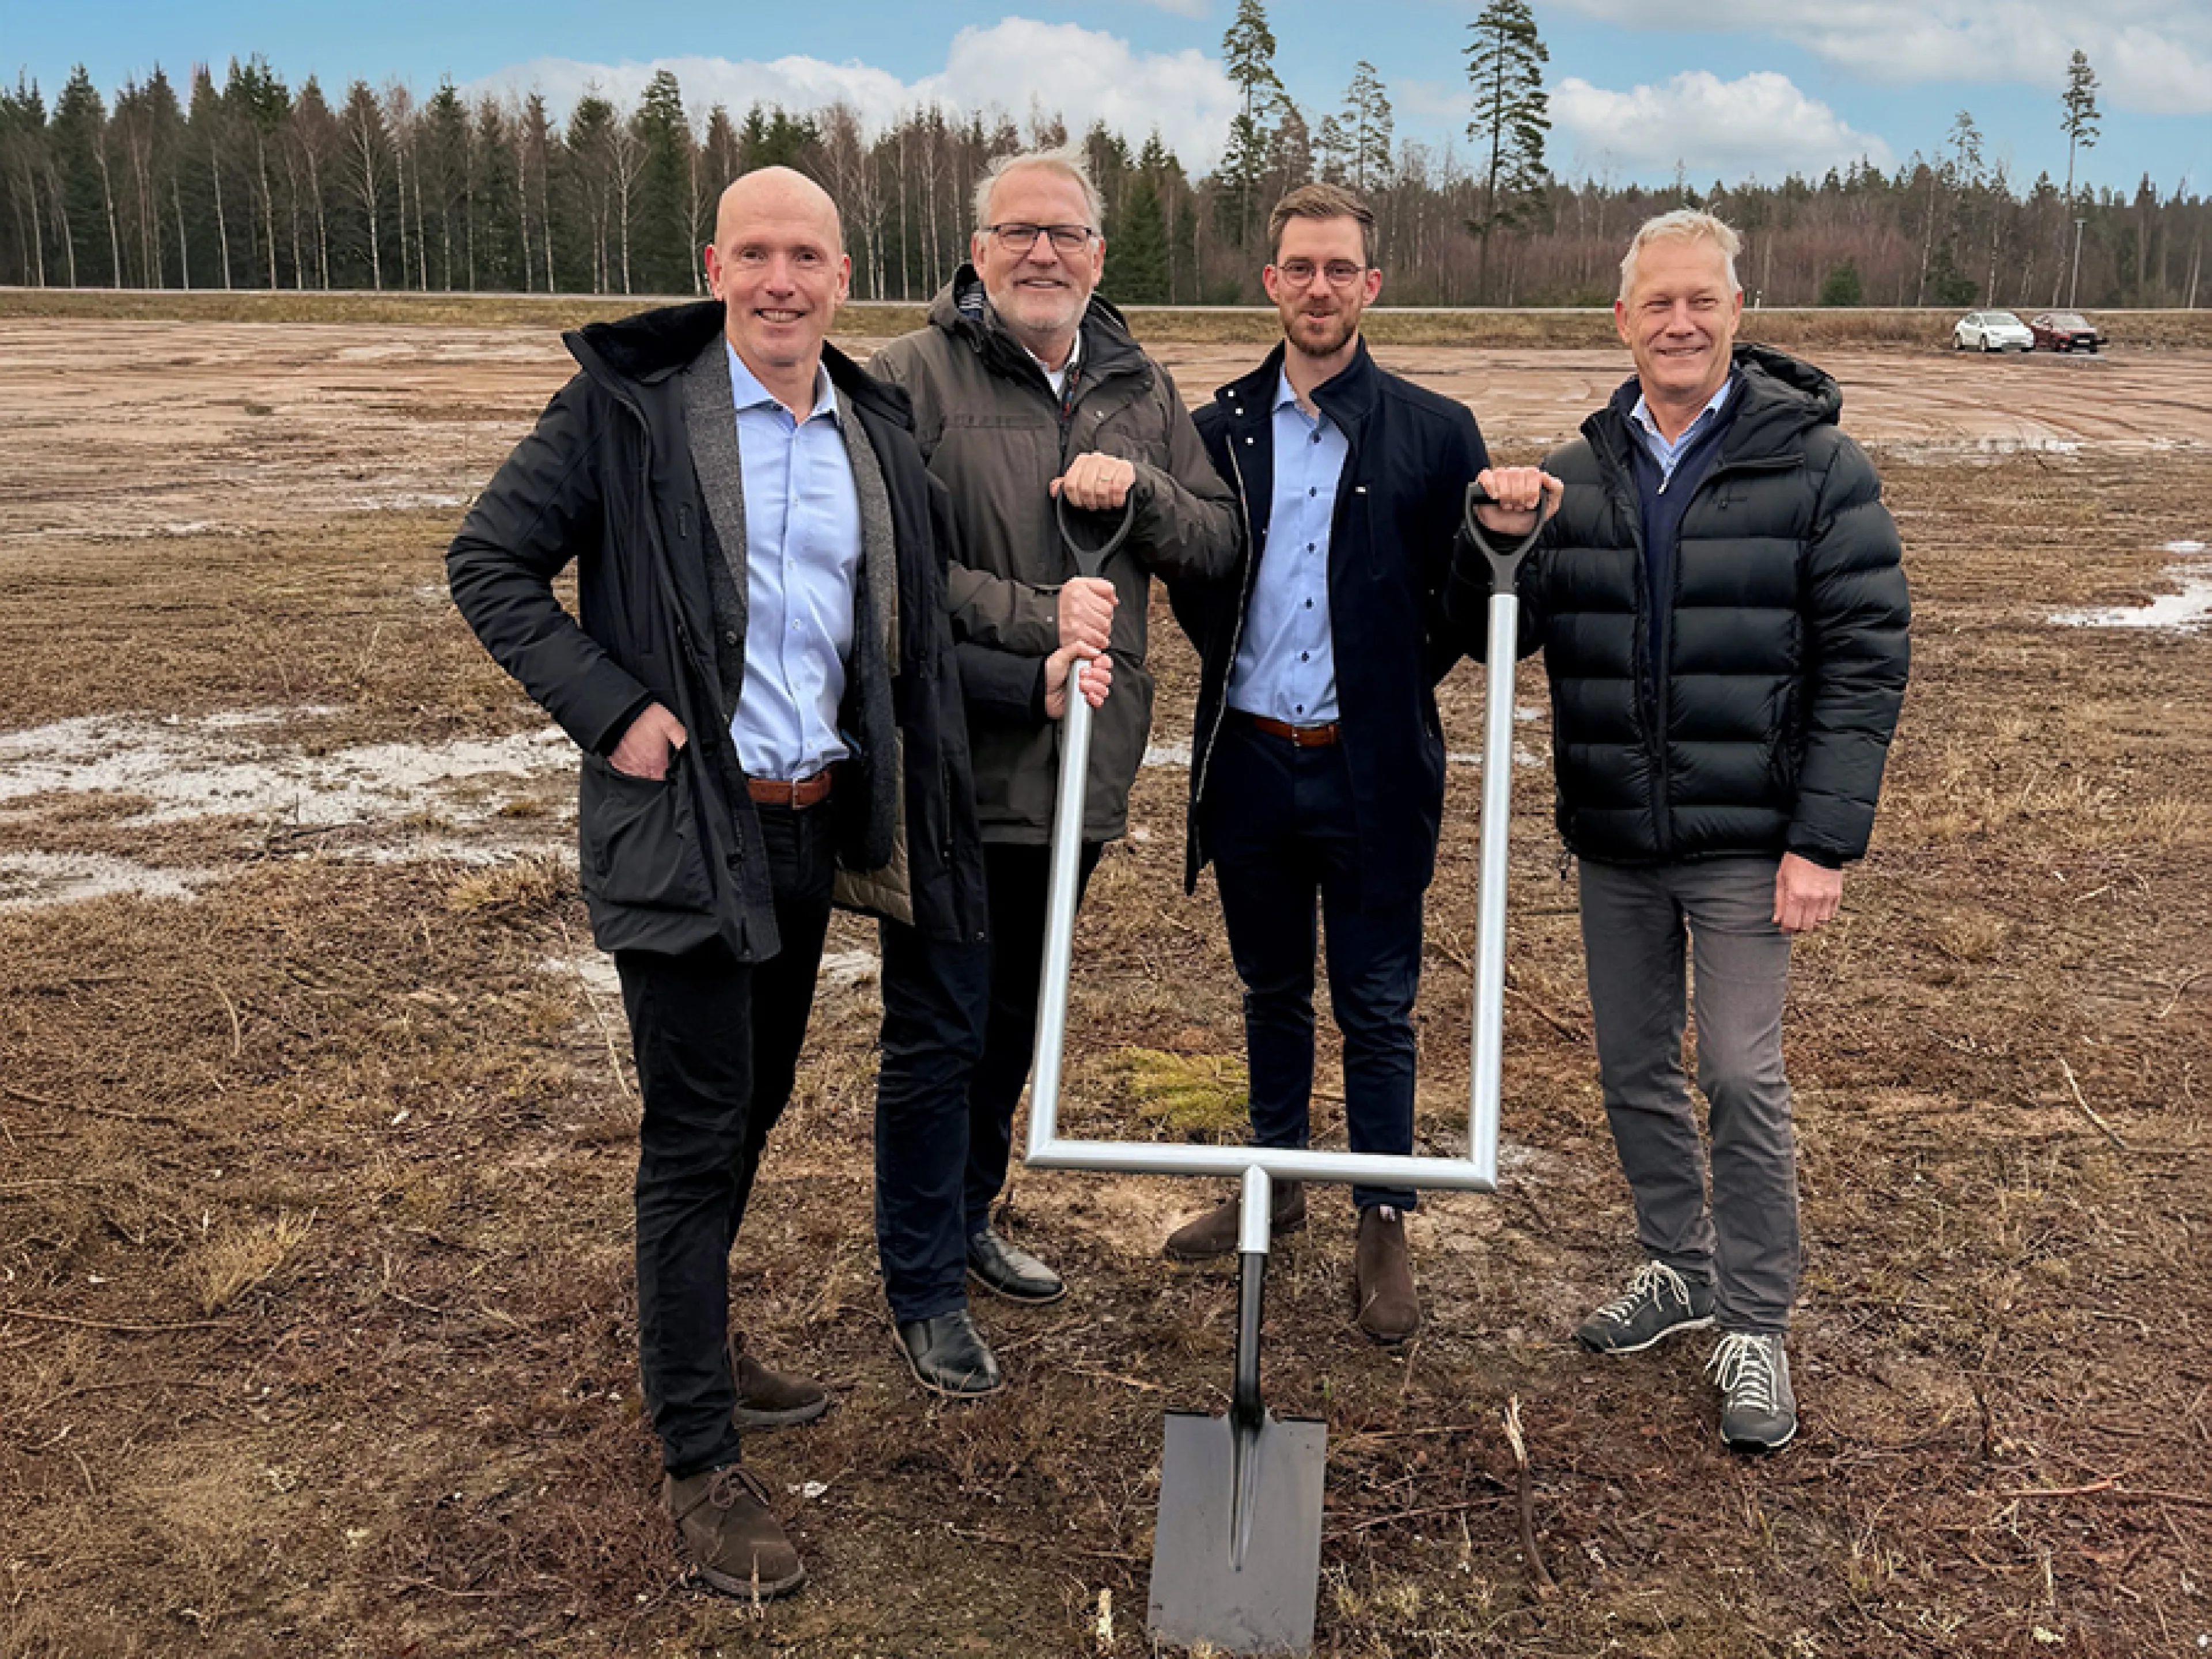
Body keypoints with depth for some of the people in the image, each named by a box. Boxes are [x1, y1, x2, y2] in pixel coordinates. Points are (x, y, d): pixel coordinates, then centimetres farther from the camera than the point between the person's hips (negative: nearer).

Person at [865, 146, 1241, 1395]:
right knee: (937, 1033, 2)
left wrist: (1140, 491, -9)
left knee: (1016, 1018, 20)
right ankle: (924, 1289, 18)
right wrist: (1038, 621, -21)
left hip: (1079, 764, 6)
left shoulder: (1144, 390, 10)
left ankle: (968, 1218, 40)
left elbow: (1221, 542, 9)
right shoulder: (913, 378, -9)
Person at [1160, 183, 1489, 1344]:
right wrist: (1234, 662, 3)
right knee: (1271, 992, 17)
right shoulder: (1221, 427, 5)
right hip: (1250, 762, 3)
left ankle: (1383, 1229, 18)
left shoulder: (1435, 433, -2)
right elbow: (1189, 580, 14)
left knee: (1376, 1009, 5)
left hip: (1369, 774, -3)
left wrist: (1394, 683, -6)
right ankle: (1274, 1182, 34)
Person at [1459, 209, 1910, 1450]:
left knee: (1743, 1077, -2)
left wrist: (1826, 839, -15)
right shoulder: (1582, 474, 7)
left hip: (1747, 838, -4)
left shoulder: (1816, 464, -6)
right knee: (1635, 1069, 14)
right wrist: (1501, 544, -13)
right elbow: (1502, 639, 8)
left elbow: (1866, 659, -9)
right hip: (1613, 838, 5)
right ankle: (1679, 1271, 34)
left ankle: (1756, 1326, 14)